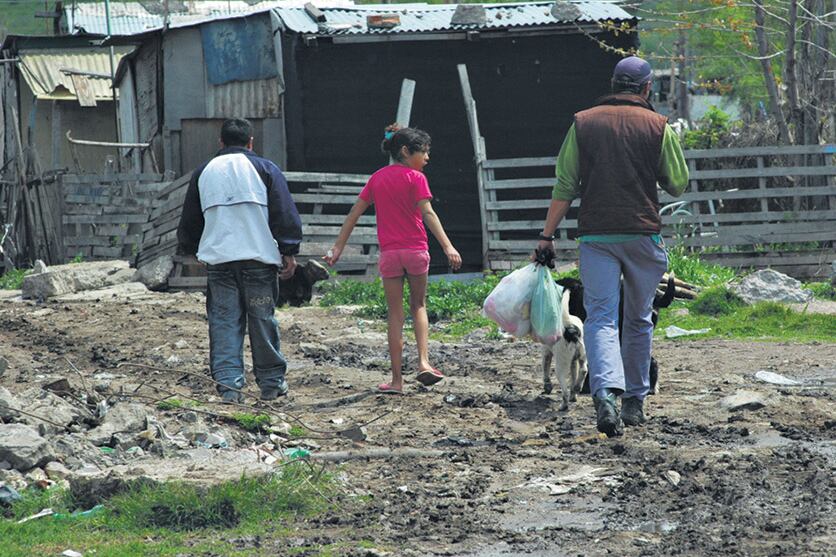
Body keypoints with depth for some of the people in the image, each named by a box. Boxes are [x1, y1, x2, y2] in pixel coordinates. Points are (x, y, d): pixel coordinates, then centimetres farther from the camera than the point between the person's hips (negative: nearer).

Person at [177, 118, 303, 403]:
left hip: (218, 259, 2)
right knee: (263, 320, 6)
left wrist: (188, 249, 36)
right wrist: (289, 252, 0)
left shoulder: (203, 173, 12)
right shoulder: (265, 169, 3)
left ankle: (228, 383, -6)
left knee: (224, 323, 3)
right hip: (258, 259, -2)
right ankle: (271, 383, 13)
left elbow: (189, 220, 21)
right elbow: (285, 214, -3)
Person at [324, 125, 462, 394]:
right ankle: (423, 362, -1)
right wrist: (447, 246, -23)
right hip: (416, 250, -3)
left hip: (389, 253, 3)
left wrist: (338, 248, 14)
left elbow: (354, 213, 10)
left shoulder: (377, 178, 10)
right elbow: (427, 213, -16)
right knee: (418, 305, 16)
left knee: (395, 314, 6)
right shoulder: (415, 178, -4)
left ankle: (397, 379, 5)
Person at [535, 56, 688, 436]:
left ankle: (606, 393, -29)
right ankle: (635, 402, 20)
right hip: (642, 234, 0)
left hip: (595, 235, 0)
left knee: (601, 319, -6)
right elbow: (678, 184, 5)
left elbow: (565, 186, 2)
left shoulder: (583, 122, 4)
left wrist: (547, 235, 6)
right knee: (639, 321, 14)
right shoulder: (657, 126, 1)